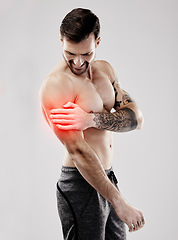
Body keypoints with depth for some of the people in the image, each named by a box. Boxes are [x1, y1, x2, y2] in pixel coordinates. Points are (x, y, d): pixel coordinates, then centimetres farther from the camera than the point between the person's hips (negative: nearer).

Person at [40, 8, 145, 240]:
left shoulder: (104, 69, 6)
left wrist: (91, 119, -22)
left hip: (108, 177, 8)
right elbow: (78, 151, -24)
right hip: (80, 184, -7)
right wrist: (119, 202, -26)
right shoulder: (55, 85, -19)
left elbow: (136, 118, -3)